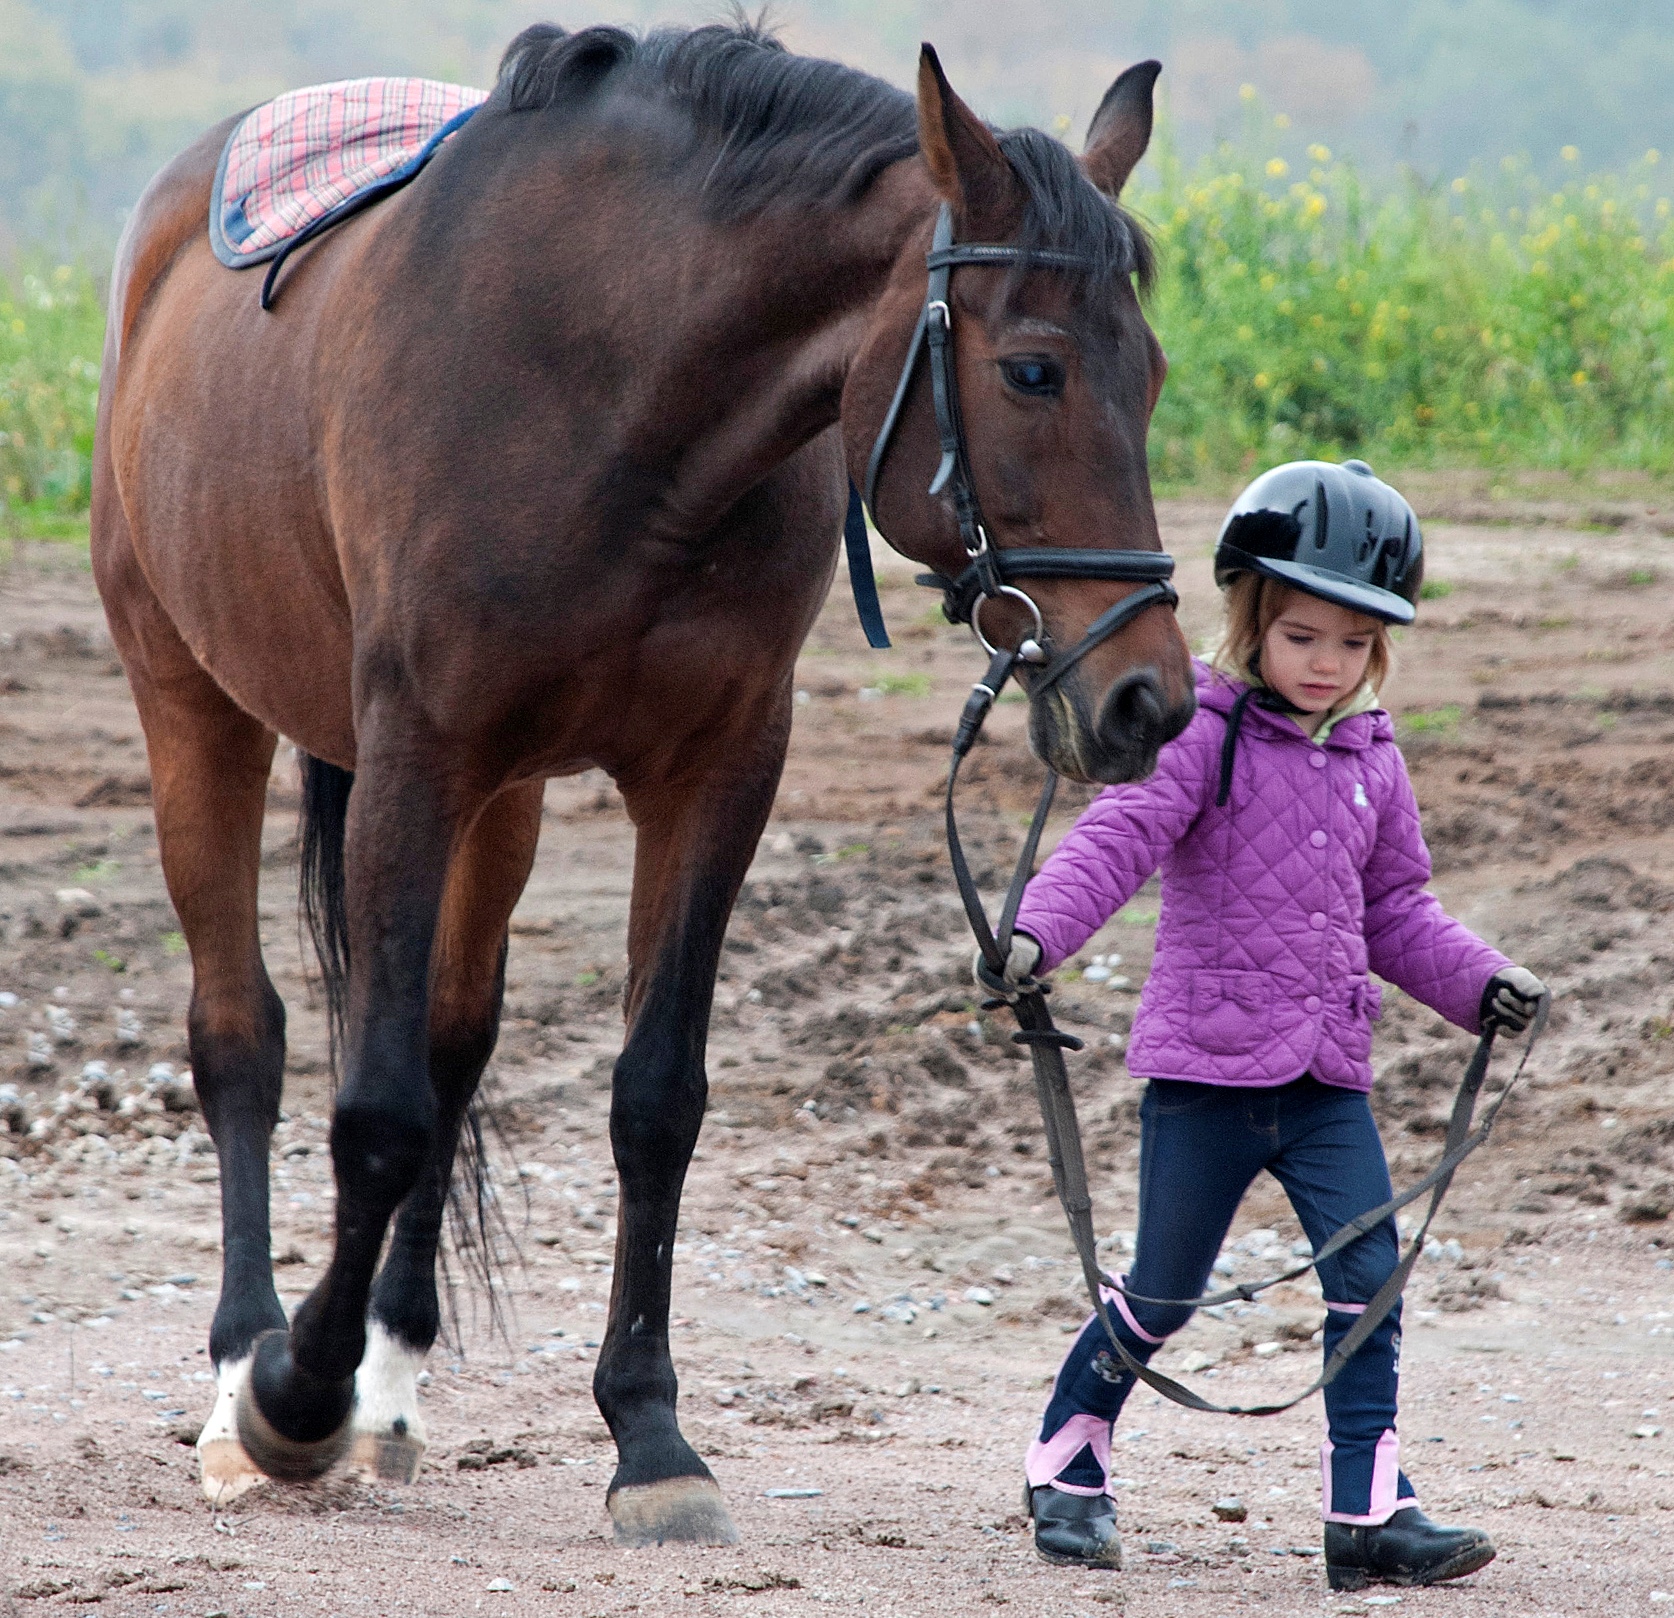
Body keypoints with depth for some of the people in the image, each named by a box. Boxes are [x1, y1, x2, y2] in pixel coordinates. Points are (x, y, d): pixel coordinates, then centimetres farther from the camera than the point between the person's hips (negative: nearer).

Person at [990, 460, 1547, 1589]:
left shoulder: (1371, 764, 11)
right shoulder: (1206, 739, -7)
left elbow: (1397, 911, 18)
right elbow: (1116, 839, -19)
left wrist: (1479, 982, 3)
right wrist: (1037, 934, -35)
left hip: (1328, 1080, 5)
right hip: (1205, 1070, -4)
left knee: (1369, 1277, -8)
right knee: (1165, 1293, 4)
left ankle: (1369, 1513, -5)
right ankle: (1068, 1466, 26)